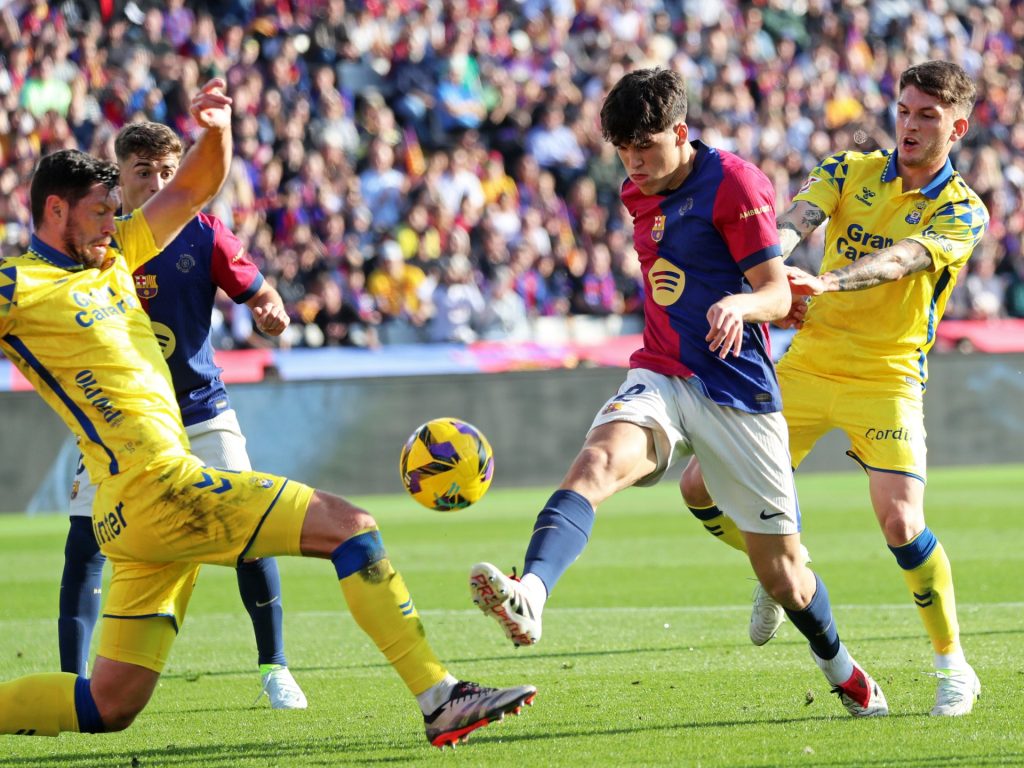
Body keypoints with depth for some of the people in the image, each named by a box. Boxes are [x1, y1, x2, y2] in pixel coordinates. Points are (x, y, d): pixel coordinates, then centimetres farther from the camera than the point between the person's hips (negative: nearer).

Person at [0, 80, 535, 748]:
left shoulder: (114, 255, 19)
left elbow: (196, 188, 24)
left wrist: (216, 130, 5)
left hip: (135, 515, 9)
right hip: (156, 488, -9)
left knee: (111, 706, 7)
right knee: (349, 525, -10)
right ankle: (440, 698, -13)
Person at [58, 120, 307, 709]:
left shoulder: (203, 235, -7)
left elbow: (260, 296, -3)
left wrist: (272, 313, -26)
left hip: (199, 408, 0)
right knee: (85, 543, -9)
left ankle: (275, 670, 7)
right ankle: (73, 685, 1)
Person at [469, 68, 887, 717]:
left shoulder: (734, 181, -8)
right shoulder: (639, 196, 12)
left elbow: (777, 294, -13)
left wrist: (738, 304, -32)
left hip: (738, 393, -4)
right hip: (661, 378, 4)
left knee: (780, 567, 4)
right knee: (597, 462, -31)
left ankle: (842, 670, 35)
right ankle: (529, 597, -57)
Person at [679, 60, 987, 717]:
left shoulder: (963, 212, -6)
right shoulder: (851, 171, 4)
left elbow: (902, 258, -26)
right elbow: (796, 221, -15)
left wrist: (827, 281, -45)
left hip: (886, 378, -4)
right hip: (806, 363, 4)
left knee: (901, 522, -21)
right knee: (702, 487, 0)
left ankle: (954, 665, -1)